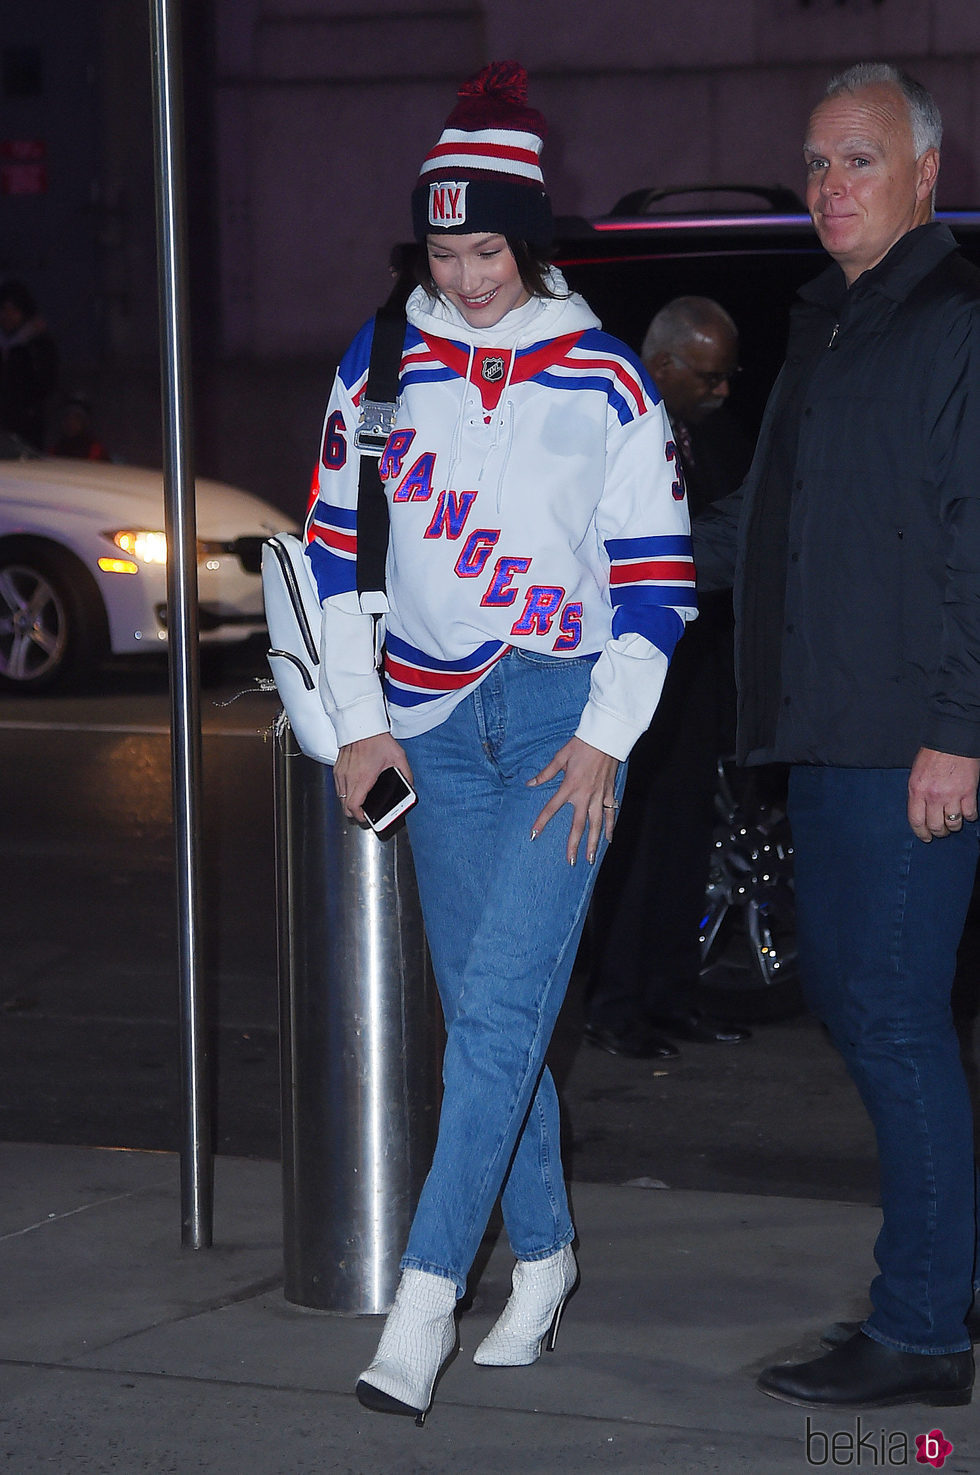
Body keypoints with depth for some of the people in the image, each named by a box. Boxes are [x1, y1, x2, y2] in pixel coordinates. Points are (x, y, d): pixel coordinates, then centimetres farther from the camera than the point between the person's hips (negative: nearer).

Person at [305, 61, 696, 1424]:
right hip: (433, 717, 4)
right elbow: (337, 545, 10)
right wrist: (362, 721, 4)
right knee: (485, 1011, 8)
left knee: (500, 1005, -14)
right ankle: (543, 1256, 22)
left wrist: (605, 737, -9)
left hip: (568, 711, -4)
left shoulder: (605, 381, -2)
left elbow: (658, 573, 0)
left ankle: (427, 1292, -17)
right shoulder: (382, 367, 6)